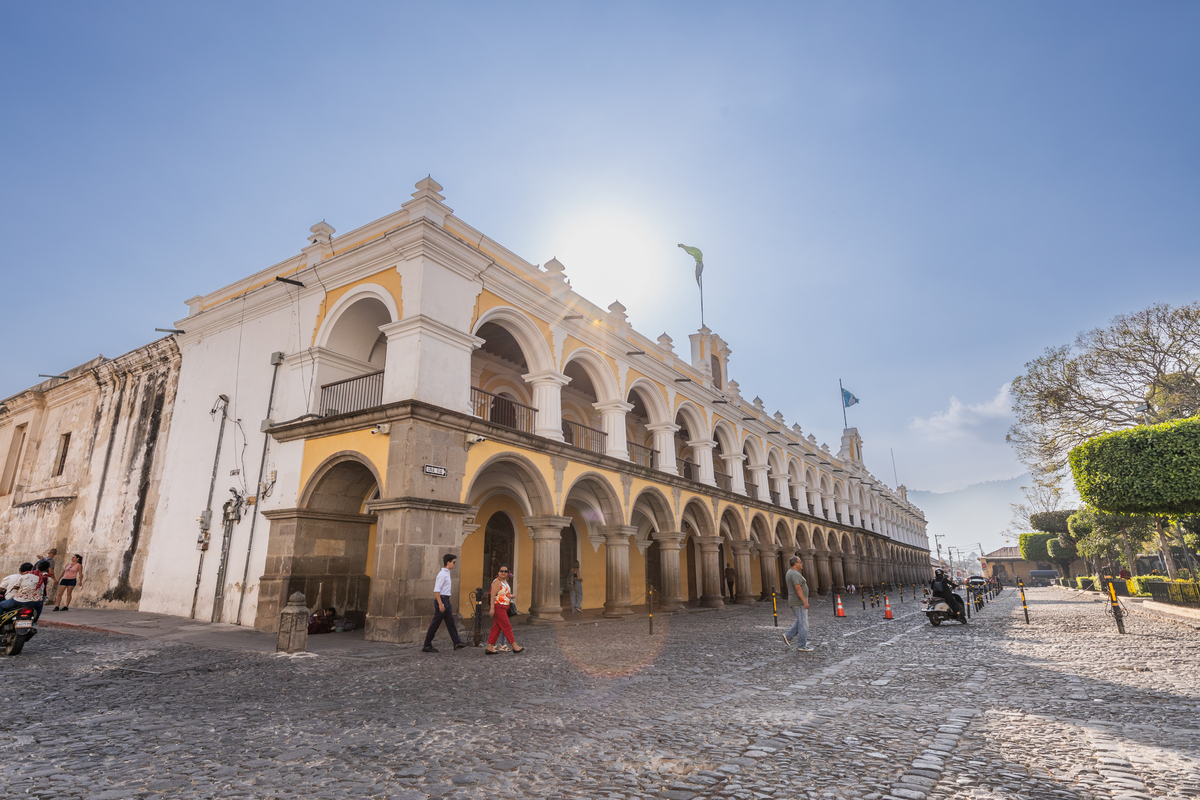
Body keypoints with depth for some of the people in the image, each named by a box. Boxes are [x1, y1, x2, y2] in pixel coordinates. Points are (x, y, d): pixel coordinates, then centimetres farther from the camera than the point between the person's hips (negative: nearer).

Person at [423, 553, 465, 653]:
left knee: (450, 622, 8)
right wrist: (440, 604, -25)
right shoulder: (442, 574, -15)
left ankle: (457, 643, 8)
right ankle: (427, 646, 7)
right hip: (441, 599, -10)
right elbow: (436, 590, -21)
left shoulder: (446, 573, 15)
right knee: (435, 624, -2)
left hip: (446, 600, 10)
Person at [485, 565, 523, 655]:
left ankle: (490, 647, 14)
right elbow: (492, 595, -19)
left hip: (503, 608, 10)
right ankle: (515, 646, 0)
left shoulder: (505, 582, 17)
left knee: (496, 628, 10)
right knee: (507, 626, -5)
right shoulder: (497, 582, -12)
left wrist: (510, 596, 13)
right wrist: (492, 608, -25)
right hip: (498, 607, -10)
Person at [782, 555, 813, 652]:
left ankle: (788, 636, 14)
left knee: (800, 621, 18)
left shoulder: (790, 572, 13)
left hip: (796, 602, 10)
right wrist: (805, 601, -26)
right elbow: (798, 588, -27)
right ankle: (802, 646, 4)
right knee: (803, 624, -3)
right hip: (799, 602, -10)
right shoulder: (795, 574, -19)